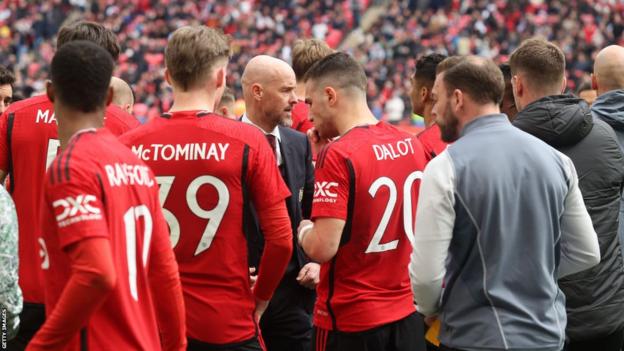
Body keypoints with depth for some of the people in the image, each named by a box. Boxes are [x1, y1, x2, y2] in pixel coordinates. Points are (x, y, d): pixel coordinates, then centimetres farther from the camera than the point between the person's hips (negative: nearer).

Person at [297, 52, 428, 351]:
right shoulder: (412, 144, 4)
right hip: (408, 315, 6)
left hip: (349, 320, -6)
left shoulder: (337, 155, -17)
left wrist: (304, 230, -2)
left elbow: (323, 248, -21)